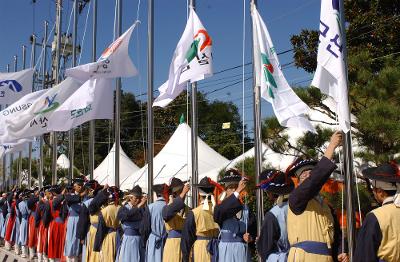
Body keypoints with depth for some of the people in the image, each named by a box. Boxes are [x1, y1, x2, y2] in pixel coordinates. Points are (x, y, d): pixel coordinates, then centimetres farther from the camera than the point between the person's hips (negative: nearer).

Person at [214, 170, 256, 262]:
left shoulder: (246, 208, 8)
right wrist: (237, 192, -35)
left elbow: (253, 228, 14)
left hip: (243, 250, 3)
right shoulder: (220, 207, -3)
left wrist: (250, 236, -10)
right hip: (226, 250, -3)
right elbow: (219, 212, -28)